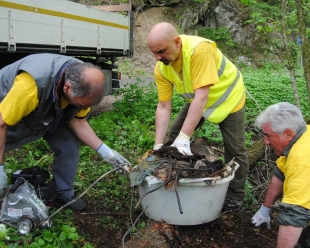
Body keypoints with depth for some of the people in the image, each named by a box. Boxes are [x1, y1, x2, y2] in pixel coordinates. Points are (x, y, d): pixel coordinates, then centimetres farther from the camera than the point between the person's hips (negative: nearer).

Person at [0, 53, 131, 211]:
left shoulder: (84, 82, -26)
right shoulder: (31, 85, -44)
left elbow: (78, 120, -13)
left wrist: (104, 151, -22)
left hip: (49, 113, 4)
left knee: (69, 145, -8)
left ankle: (63, 193, 12)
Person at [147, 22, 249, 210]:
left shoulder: (199, 49, -38)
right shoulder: (161, 67, -19)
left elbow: (202, 96, -40)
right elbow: (164, 107, -16)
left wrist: (184, 137, -43)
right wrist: (158, 145, -20)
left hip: (227, 97, -5)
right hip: (196, 99, 6)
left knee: (235, 149, -1)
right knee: (172, 138, 3)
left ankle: (236, 196, 20)